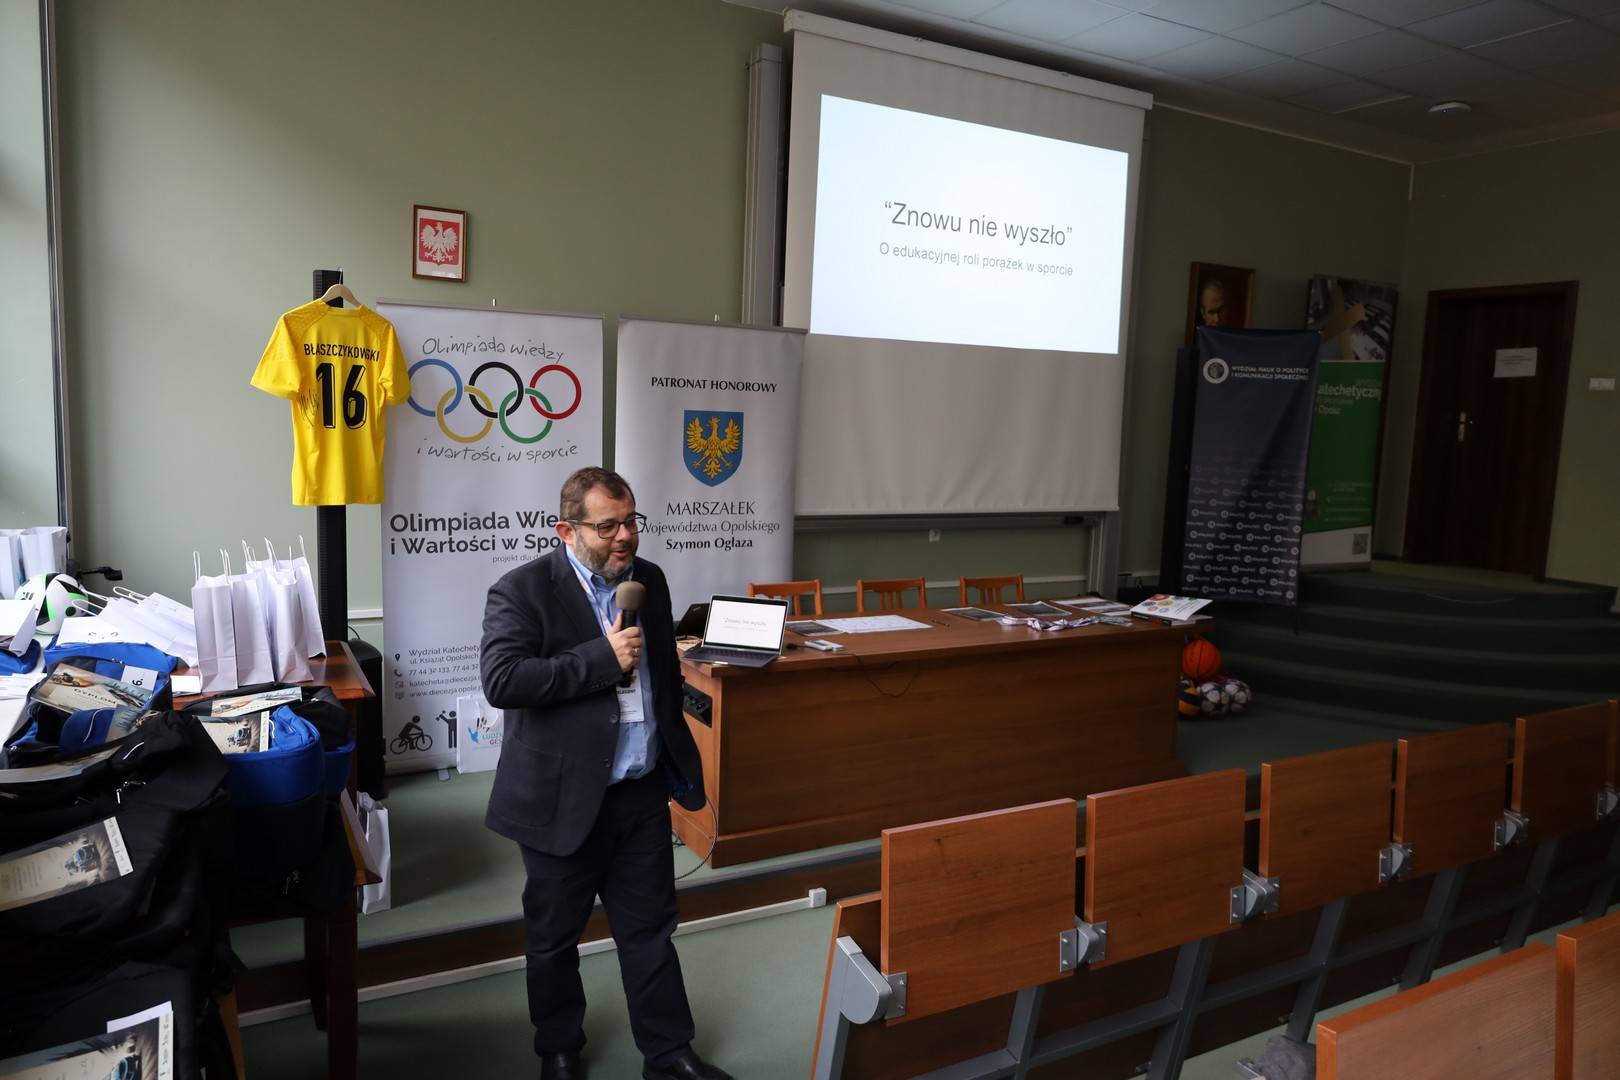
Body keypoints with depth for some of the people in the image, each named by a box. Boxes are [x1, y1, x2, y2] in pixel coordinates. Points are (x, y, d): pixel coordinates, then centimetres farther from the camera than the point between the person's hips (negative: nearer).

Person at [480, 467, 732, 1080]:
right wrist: (603, 657, -26)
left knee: (650, 930, 15)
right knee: (554, 937, 15)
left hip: (643, 793, 5)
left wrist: (678, 765, 20)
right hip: (564, 800, -4)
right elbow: (501, 681, -26)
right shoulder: (522, 592, -13)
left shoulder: (650, 580, 5)